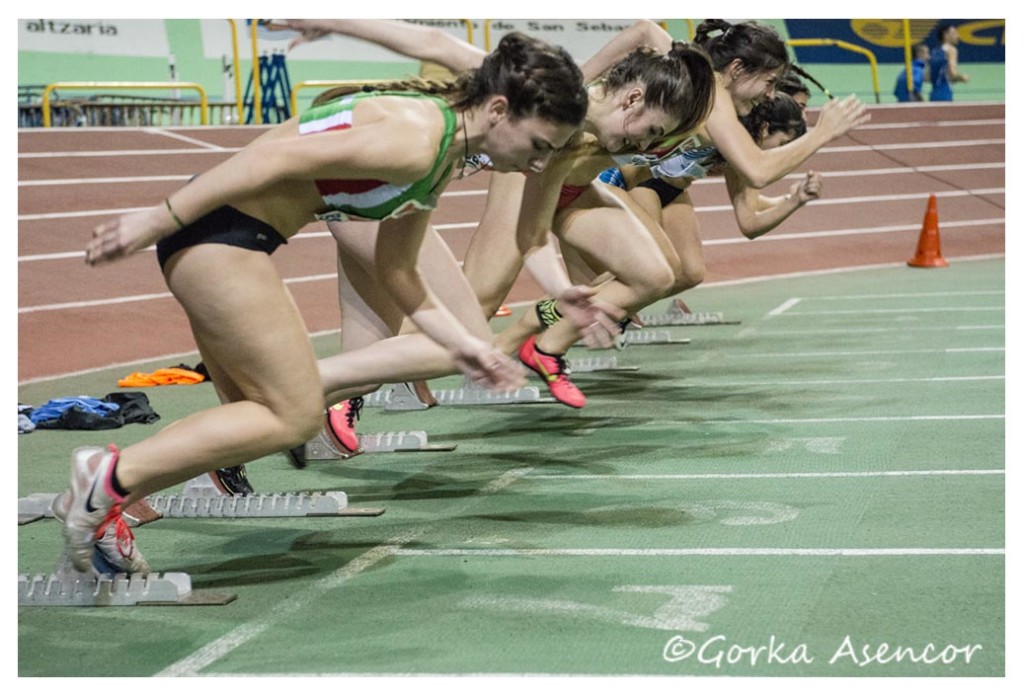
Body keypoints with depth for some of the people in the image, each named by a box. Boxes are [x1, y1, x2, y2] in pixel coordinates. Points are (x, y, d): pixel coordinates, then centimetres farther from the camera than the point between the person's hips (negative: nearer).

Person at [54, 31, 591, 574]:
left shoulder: (442, 161, 11)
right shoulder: (415, 140, -21)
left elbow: (395, 269, 21)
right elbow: (279, 157, -23)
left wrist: (459, 343, 15)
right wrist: (161, 219, -22)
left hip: (240, 241, 10)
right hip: (214, 228, -10)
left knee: (260, 415, 15)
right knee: (296, 416, -4)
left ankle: (98, 507, 15)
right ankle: (110, 476, -4)